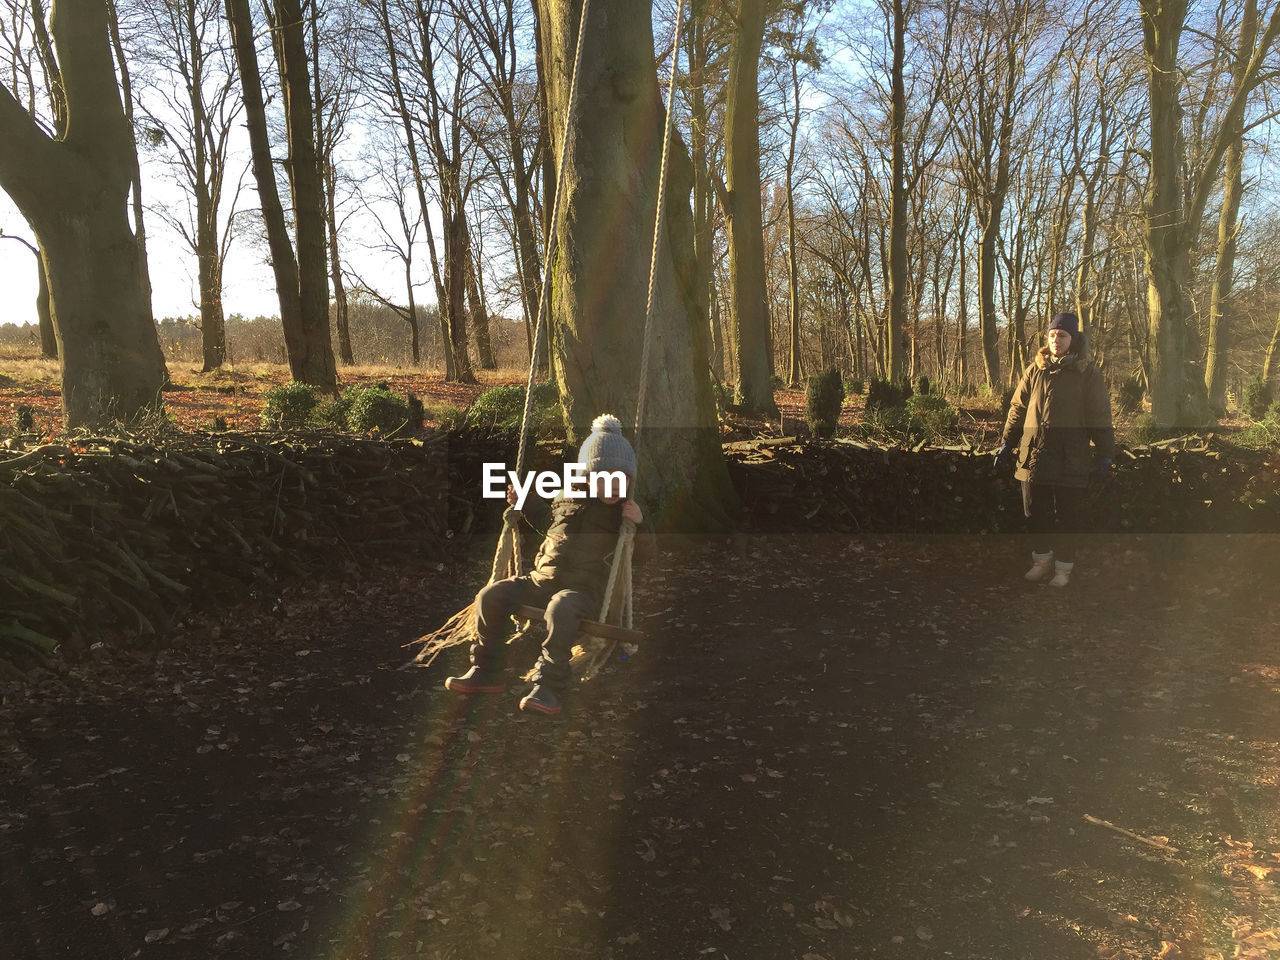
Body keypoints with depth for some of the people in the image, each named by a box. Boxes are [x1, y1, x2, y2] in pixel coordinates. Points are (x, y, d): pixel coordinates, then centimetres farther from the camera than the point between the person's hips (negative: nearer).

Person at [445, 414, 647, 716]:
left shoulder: (624, 509, 2)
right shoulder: (567, 497, 10)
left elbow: (641, 555, 1)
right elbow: (545, 522, 31)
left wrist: (639, 524, -17)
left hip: (584, 589, -4)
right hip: (542, 578, 5)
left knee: (561, 609, -39)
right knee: (491, 596, -14)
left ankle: (548, 687, -32)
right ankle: (487, 671, -2)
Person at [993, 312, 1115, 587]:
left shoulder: (1088, 374, 1)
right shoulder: (1034, 371, 8)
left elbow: (1100, 417, 1)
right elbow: (1018, 409, 13)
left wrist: (1104, 454, -2)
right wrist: (1007, 443, 9)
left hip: (1071, 459, -3)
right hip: (1034, 457, 3)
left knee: (1068, 516, 4)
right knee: (1035, 512, 10)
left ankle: (1064, 567, 15)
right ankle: (1042, 559, 26)